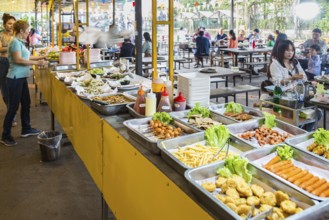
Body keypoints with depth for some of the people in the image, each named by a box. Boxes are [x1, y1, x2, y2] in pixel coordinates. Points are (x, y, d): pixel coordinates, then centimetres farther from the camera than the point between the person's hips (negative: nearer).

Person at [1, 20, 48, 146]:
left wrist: (39, 58, 17)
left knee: (26, 103, 17)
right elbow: (18, 59, -24)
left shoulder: (20, 42, 12)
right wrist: (36, 63, -21)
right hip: (15, 78, -9)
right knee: (13, 107, -3)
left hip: (21, 78, 9)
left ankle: (26, 129, 30)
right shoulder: (15, 42, -14)